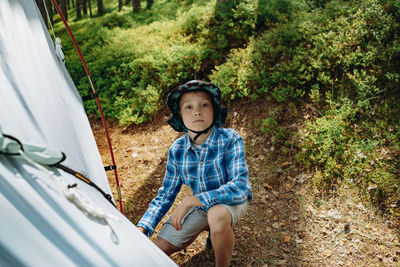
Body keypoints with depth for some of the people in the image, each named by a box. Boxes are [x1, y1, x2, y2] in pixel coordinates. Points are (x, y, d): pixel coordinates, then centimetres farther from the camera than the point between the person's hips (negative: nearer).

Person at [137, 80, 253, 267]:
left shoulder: (229, 140, -26)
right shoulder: (177, 150, -13)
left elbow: (240, 187, -35)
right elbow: (165, 195, -3)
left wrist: (190, 201, -39)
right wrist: (141, 229, -16)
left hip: (232, 201, -4)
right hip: (198, 204, 5)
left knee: (217, 215, -40)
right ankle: (208, 226, 21)